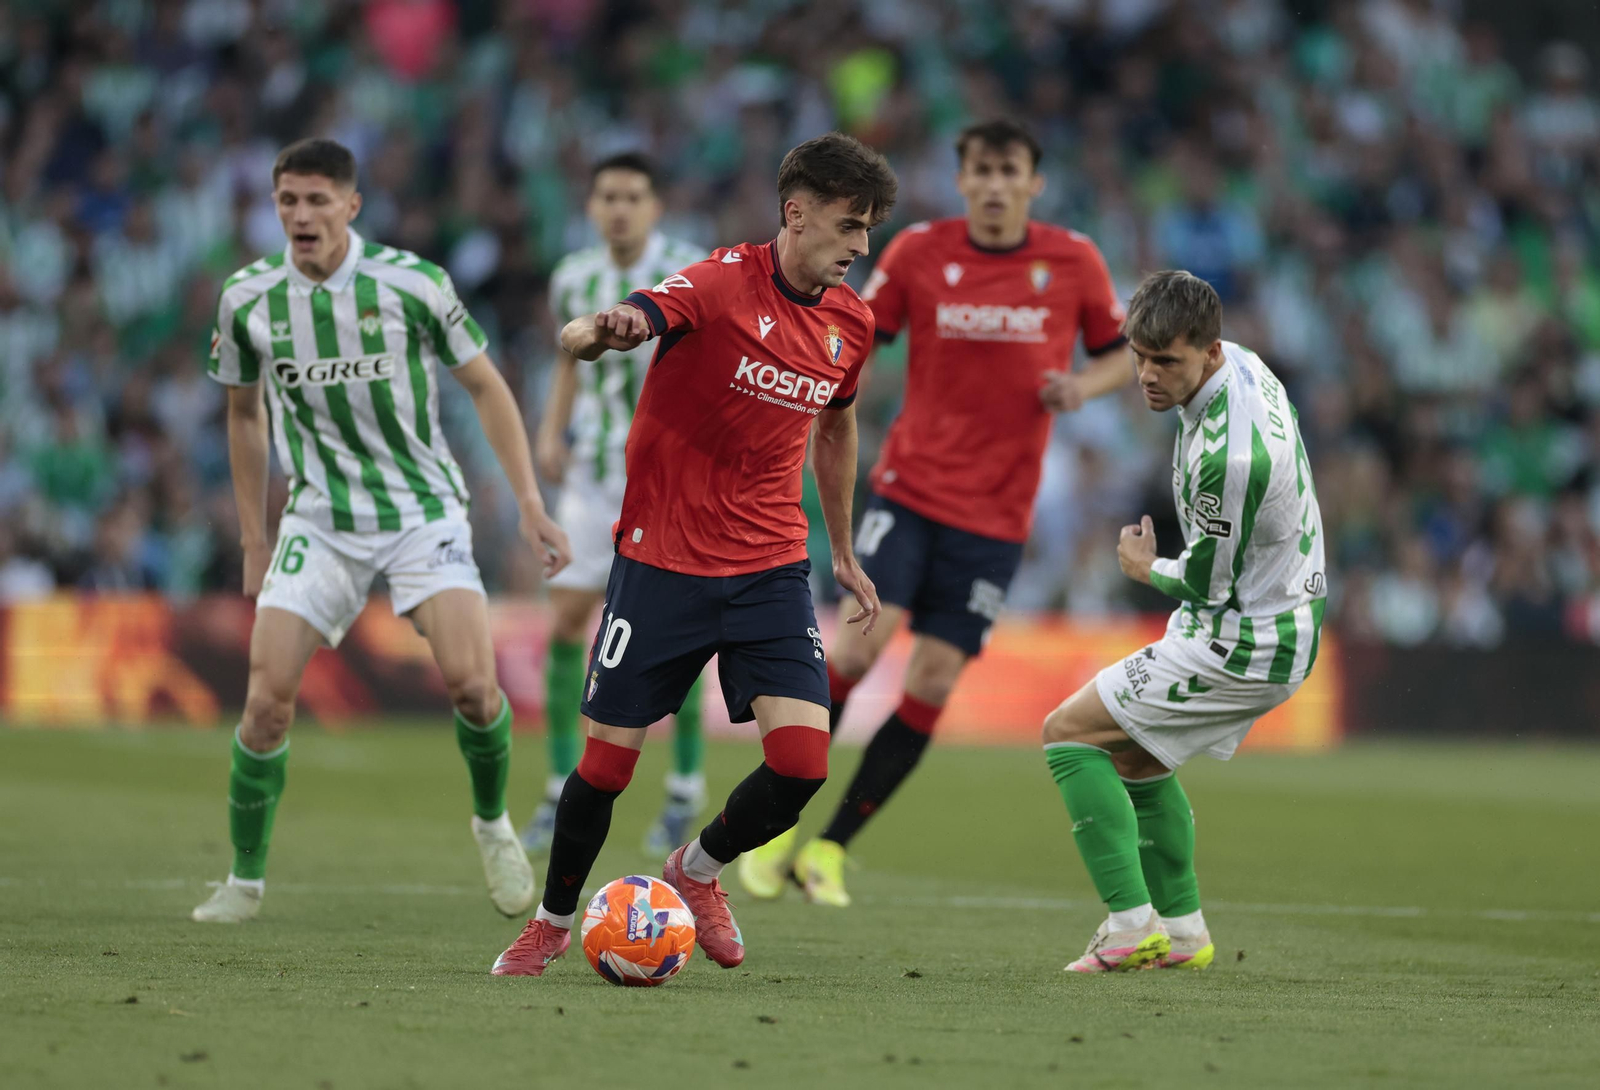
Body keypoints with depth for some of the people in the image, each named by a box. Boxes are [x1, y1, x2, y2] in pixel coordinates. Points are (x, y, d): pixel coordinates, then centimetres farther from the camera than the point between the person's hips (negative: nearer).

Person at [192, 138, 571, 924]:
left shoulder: (410, 283, -10)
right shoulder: (247, 298, -2)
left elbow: (484, 386, 1)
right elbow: (244, 416, 13)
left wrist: (530, 503, -4)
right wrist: (254, 543, 14)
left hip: (423, 511, -2)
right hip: (320, 521, 2)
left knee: (469, 680, -18)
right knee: (267, 697, -11)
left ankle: (492, 822, 11)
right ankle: (245, 879, 5)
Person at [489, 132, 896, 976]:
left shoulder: (851, 322, 4)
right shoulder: (720, 285, -15)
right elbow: (578, 336, -27)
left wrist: (843, 552, 29)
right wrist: (602, 331, -52)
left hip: (770, 571, 4)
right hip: (662, 556, -4)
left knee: (801, 764, -10)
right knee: (608, 759, 0)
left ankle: (699, 869, 20)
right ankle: (553, 921, 26)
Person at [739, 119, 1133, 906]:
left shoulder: (1073, 262, 0)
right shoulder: (919, 251, -2)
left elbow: (1119, 354, 11)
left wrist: (1084, 385, -10)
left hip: (995, 515, 1)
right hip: (910, 487, -1)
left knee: (934, 683, -4)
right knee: (863, 641, -18)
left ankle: (831, 847, 7)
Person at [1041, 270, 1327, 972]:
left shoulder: (1228, 454, -32)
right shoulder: (1242, 362, -4)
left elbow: (1209, 583, -20)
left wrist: (1148, 570, 2)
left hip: (1239, 645, -10)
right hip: (1290, 628, 10)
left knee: (1070, 735, -3)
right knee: (1134, 757, 24)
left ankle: (1132, 927, -8)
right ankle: (1181, 931, 24)